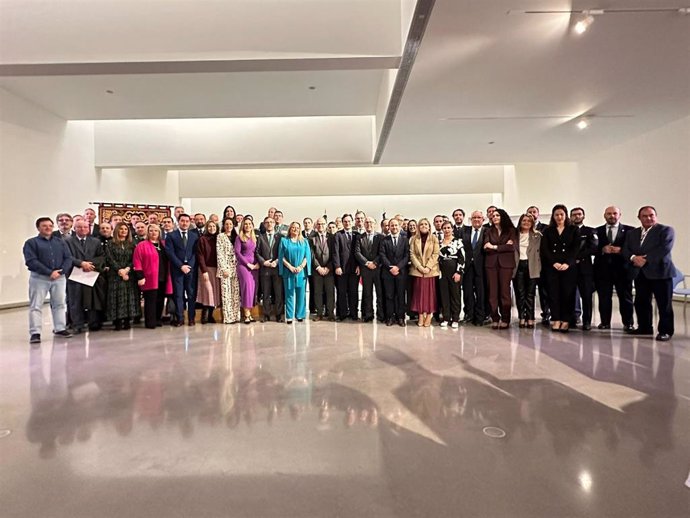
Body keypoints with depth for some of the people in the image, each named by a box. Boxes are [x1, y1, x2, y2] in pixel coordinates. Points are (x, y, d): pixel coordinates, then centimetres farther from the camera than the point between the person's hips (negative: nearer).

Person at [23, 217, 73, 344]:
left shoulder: (61, 242, 12)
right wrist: (49, 272, -18)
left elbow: (68, 258, 4)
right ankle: (35, 333, 2)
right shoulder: (31, 242, 0)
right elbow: (31, 261, -11)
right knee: (36, 306, -2)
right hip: (39, 278, -3)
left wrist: (61, 271, -13)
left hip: (60, 277, 3)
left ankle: (60, 328, 18)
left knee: (60, 304, 9)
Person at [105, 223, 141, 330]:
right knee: (117, 296, -4)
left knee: (129, 296, -1)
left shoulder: (131, 245, 13)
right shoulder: (111, 244, 5)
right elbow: (110, 259, -4)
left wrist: (127, 269, -11)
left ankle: (127, 321, 3)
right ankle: (117, 322, -2)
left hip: (129, 274, 2)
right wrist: (120, 270, -12)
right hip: (115, 274, -2)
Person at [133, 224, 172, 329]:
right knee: (151, 301, -3)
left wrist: (168, 276, 12)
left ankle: (158, 320, 22)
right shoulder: (142, 245, -3)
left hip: (163, 278, 5)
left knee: (160, 300, 10)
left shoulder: (163, 245, 14)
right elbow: (137, 262, -8)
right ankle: (150, 322, 3)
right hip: (150, 279, -5)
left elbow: (167, 261, 18)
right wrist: (140, 277, -15)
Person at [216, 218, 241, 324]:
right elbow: (219, 253, -5)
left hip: (235, 268, 5)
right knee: (226, 293, -4)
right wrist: (224, 268, -12)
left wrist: (238, 267, 4)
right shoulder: (220, 236, 2)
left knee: (236, 293, 3)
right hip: (225, 268, -4)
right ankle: (228, 317, 0)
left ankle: (236, 315, 8)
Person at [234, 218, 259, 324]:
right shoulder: (239, 237, 2)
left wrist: (257, 263, -2)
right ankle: (246, 314, -7)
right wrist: (248, 264, -10)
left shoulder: (255, 238, 16)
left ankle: (248, 313, 6)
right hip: (243, 265, -4)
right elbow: (237, 252, -6)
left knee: (253, 288, 0)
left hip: (254, 266, 5)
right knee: (247, 286, -12)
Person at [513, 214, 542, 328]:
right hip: (518, 266, 1)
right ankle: (521, 318, 6)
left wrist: (538, 267, -3)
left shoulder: (537, 235, 9)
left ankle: (530, 318, 3)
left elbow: (539, 250, 4)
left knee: (530, 293, 0)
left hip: (531, 266, -1)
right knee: (519, 293, 1)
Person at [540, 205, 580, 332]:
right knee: (553, 293, -1)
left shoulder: (574, 229, 10)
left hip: (569, 266, -1)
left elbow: (576, 248, 1)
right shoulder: (547, 231, 11)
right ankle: (556, 320, 3)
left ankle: (565, 321, 3)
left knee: (568, 293, -2)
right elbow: (544, 249, 3)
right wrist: (554, 263, -10)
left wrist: (568, 263, -12)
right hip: (551, 266, 1)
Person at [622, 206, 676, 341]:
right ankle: (644, 327, 20)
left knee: (664, 304, -1)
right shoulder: (632, 233, 17)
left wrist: (646, 259, -18)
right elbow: (625, 250, 7)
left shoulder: (666, 230, 1)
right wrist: (634, 258, -13)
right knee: (641, 302, 8)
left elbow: (664, 249, -14)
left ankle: (665, 331, 8)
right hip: (640, 273, 5)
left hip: (660, 272, -5)